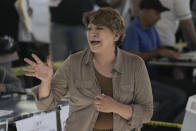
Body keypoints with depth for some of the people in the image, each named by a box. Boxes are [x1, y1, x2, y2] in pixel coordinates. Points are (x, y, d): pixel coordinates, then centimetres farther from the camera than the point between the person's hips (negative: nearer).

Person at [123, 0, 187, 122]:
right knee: (178, 96, -21)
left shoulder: (151, 29, 13)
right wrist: (158, 52, -24)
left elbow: (159, 47, 23)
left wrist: (169, 52, 0)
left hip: (152, 77, 10)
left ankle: (164, 122, 12)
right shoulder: (133, 30, -16)